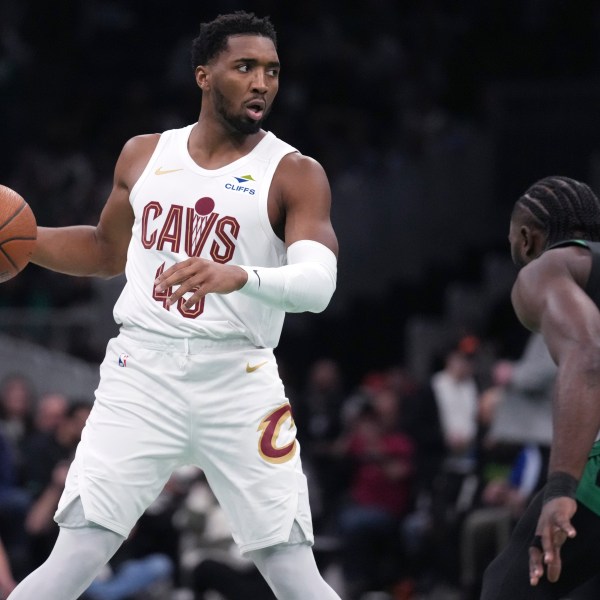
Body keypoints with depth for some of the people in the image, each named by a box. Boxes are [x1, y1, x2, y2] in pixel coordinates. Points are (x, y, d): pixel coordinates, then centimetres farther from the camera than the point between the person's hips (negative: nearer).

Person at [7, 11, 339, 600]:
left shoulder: (295, 175, -2)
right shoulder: (143, 155, 11)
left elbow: (317, 284, -17)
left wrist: (241, 276, -37)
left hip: (238, 380, -2)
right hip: (142, 370, 2)